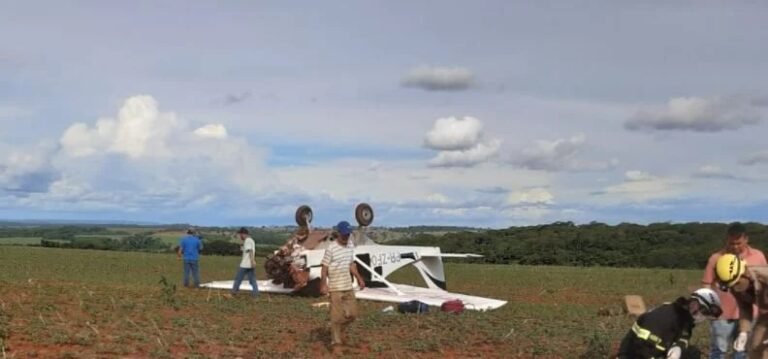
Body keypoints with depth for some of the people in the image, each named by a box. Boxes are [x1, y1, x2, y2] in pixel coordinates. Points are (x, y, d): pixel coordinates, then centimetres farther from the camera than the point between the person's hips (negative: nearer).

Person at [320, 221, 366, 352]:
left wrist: (359, 278, 13)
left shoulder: (349, 247, 8)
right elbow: (324, 268, -12)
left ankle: (340, 330, 33)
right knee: (337, 316, -1)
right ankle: (336, 342, 10)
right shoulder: (331, 248, -14)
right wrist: (323, 285, -17)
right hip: (336, 288, -7)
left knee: (352, 314, 10)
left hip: (348, 287, 7)